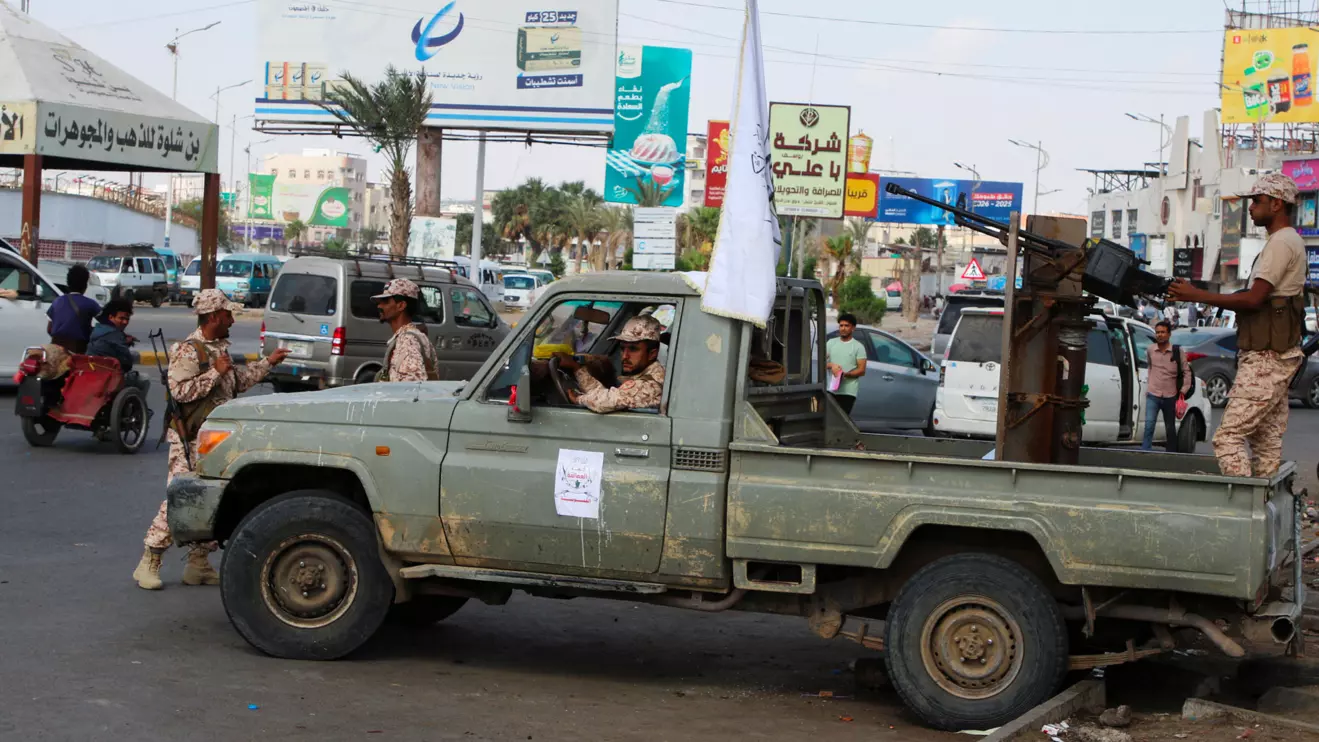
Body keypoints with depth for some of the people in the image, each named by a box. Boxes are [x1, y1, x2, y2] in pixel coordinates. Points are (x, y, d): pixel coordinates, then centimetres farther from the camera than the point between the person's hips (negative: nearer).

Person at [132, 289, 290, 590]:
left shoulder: (219, 349, 17)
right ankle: (149, 564, -6)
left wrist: (268, 362, 28)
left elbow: (240, 381, 30)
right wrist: (216, 372, -21)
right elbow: (180, 390, -25)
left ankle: (199, 564, 16)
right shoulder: (188, 351, -13)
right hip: (190, 441, -9)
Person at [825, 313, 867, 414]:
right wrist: (831, 365, -12)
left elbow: (861, 370, -5)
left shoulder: (858, 347, -1)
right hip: (831, 389, 4)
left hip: (848, 391, -4)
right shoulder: (831, 343, 11)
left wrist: (846, 374, -21)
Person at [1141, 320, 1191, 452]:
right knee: (1149, 424, -14)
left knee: (1170, 428, 12)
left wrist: (1184, 390, -5)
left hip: (1170, 397, 0)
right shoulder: (1150, 351, 1)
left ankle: (1171, 454, 22)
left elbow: (1186, 371, 2)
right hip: (1153, 395, 0)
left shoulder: (1177, 351, -4)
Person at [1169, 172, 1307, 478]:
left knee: (1229, 436, -14)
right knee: (1267, 440, 10)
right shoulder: (1290, 241, 21)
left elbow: (1254, 299, -19)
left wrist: (1197, 295, -14)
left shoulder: (1281, 243, -12)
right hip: (1278, 357, 11)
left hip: (1266, 358, -11)